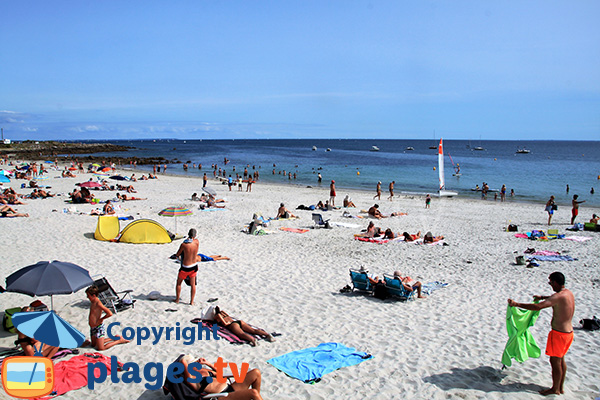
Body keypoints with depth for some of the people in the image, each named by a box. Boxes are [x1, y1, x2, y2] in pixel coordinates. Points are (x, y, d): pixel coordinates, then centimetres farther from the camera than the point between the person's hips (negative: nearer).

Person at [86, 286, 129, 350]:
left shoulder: (98, 303, -24)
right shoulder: (93, 302, 3)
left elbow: (110, 313, -33)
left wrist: (101, 319, -18)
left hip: (98, 328, -9)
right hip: (92, 328, 9)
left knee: (100, 348, -3)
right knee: (93, 344, 25)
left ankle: (119, 340, 9)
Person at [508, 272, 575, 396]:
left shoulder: (559, 296, -25)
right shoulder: (568, 293, 5)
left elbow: (538, 307, -34)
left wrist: (517, 304, -32)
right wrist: (542, 297, 39)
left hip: (559, 333, -9)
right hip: (568, 331, 9)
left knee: (555, 361, 4)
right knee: (561, 360, 19)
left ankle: (555, 389, 16)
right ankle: (561, 387, 29)